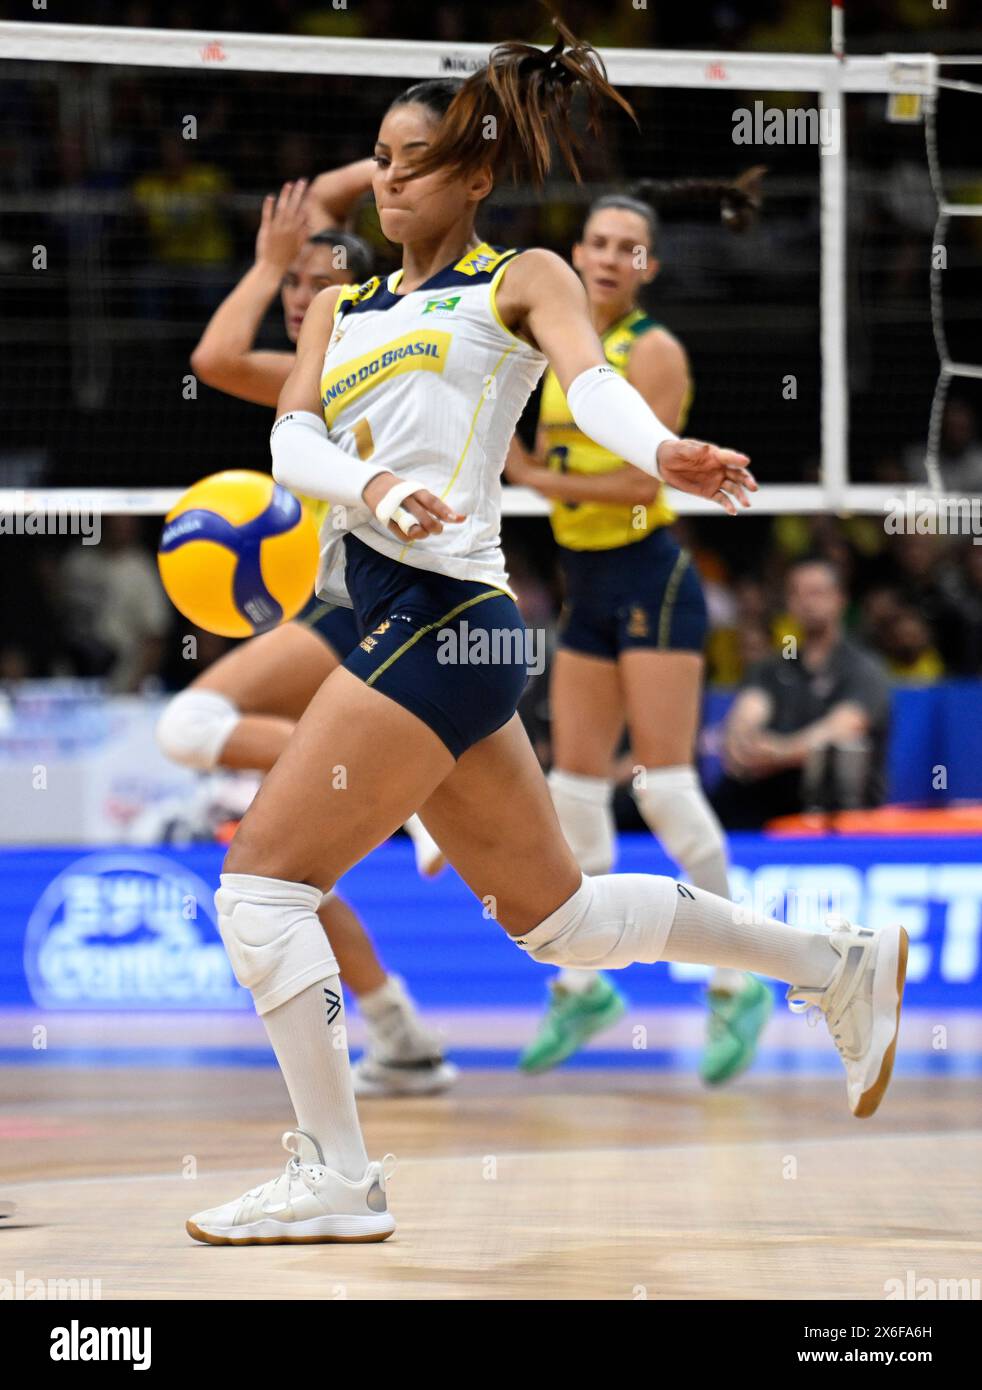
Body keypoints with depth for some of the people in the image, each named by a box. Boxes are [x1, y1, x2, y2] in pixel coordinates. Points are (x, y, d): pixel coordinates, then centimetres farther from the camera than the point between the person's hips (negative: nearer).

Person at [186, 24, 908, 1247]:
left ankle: (334, 1175, -5)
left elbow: (589, 380, -15)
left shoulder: (522, 279, 6)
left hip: (444, 618, -7)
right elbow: (290, 445, 5)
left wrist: (660, 452, -37)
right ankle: (839, 966, 27)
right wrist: (370, 486, -18)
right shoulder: (341, 309, 22)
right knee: (557, 920, 15)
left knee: (262, 880, -10)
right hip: (398, 622, 7)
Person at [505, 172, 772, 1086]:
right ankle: (584, 984, 15)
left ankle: (737, 983, -4)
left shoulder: (653, 350, -10)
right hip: (587, 589, 7)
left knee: (665, 788, -12)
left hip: (651, 580, -7)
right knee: (575, 789, 6)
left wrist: (535, 476, -13)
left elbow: (643, 482, -17)